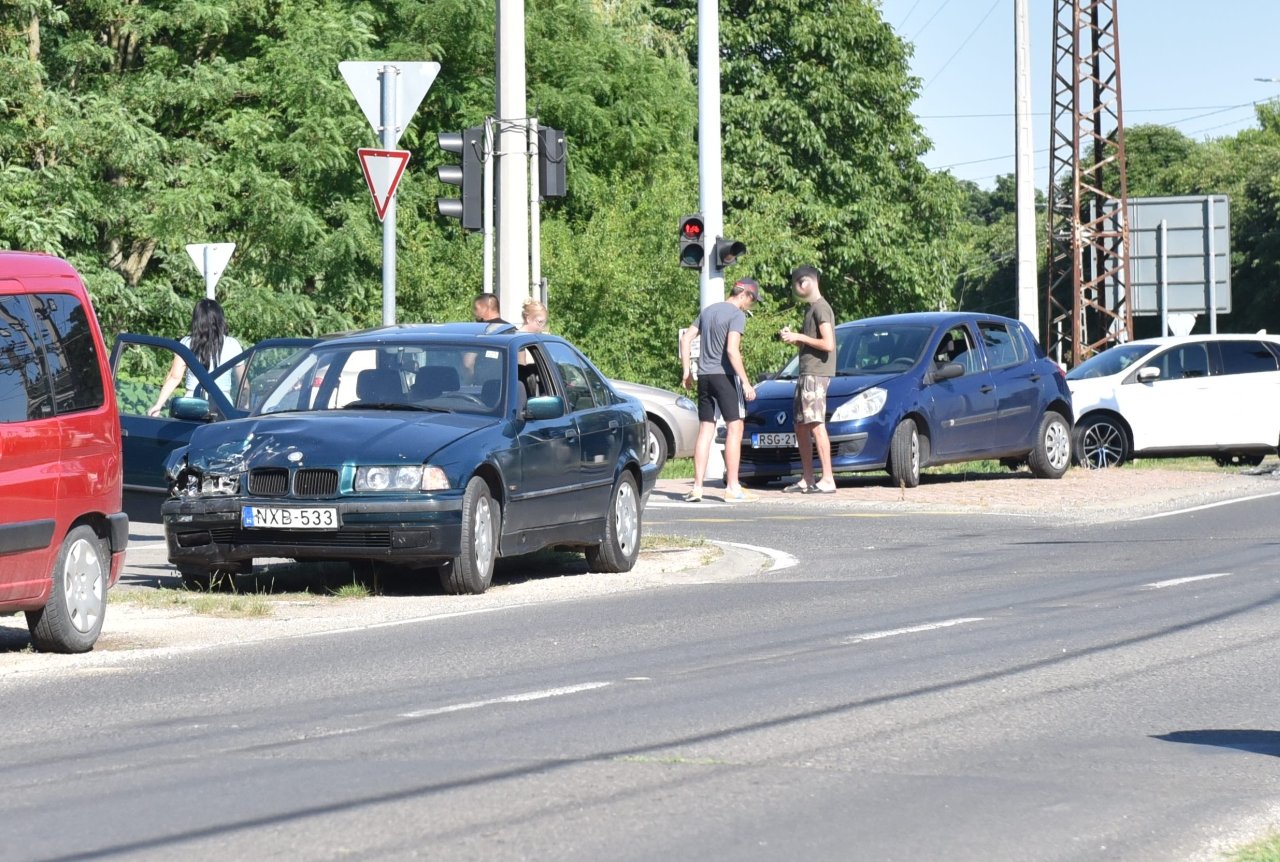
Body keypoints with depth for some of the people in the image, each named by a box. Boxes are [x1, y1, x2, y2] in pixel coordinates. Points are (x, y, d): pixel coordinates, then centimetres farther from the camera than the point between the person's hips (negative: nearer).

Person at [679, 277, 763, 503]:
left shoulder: (708, 311, 16)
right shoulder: (737, 315, -8)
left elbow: (686, 339, 16)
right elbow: (732, 350, -18)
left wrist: (687, 371, 18)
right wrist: (745, 382, -16)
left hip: (704, 376, 7)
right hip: (724, 375, -7)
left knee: (705, 430, 8)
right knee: (734, 428, -3)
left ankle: (697, 488, 5)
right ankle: (732, 488, -5)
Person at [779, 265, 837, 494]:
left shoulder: (821, 308, -11)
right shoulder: (811, 308, 20)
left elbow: (828, 344, -19)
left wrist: (799, 337, -12)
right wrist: (793, 337, 10)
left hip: (817, 372, -11)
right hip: (807, 373, 11)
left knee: (816, 425, -14)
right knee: (801, 426, 11)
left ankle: (828, 480, -17)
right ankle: (807, 479, 14)